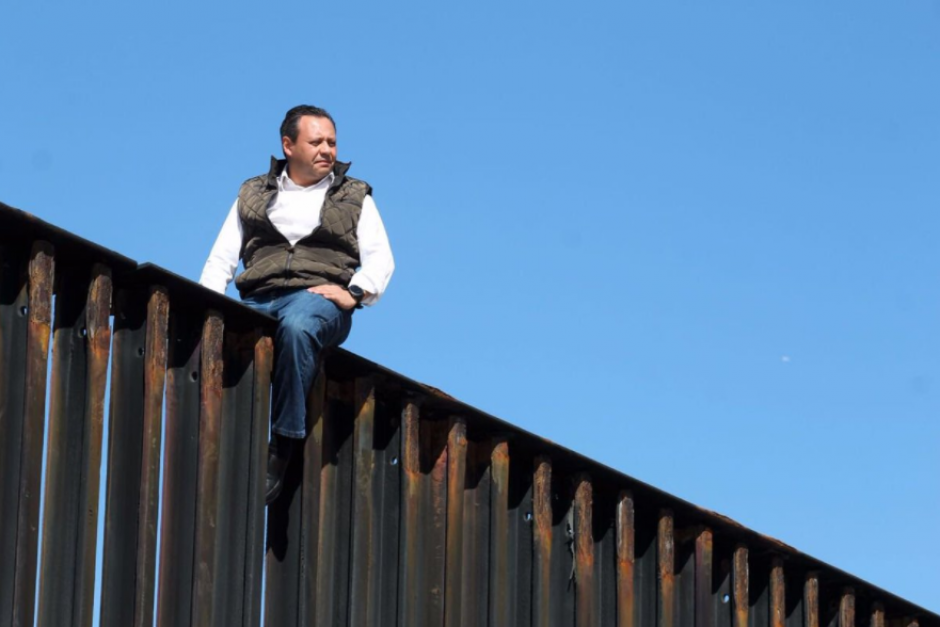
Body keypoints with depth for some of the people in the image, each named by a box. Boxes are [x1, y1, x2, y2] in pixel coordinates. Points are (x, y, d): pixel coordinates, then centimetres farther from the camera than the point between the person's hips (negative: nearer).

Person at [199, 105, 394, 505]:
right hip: (258, 300, 2)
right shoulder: (254, 194, 26)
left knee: (297, 326, -40)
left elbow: (380, 258, 11)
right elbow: (222, 258, 21)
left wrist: (355, 292, -10)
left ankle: (282, 446, -37)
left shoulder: (354, 197, 22)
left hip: (319, 297, -2)